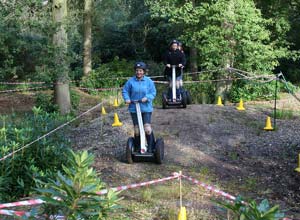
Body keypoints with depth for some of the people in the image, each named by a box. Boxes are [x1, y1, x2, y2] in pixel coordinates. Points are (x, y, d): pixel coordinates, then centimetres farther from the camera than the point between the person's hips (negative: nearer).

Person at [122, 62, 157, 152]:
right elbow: (125, 91, 7)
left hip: (146, 108, -1)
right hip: (134, 108, 1)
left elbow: (153, 92, -1)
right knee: (137, 130, 7)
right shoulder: (131, 81, -1)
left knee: (147, 129, -10)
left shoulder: (149, 81, -1)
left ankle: (151, 147, 7)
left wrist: (147, 98, -19)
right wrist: (127, 99, -10)